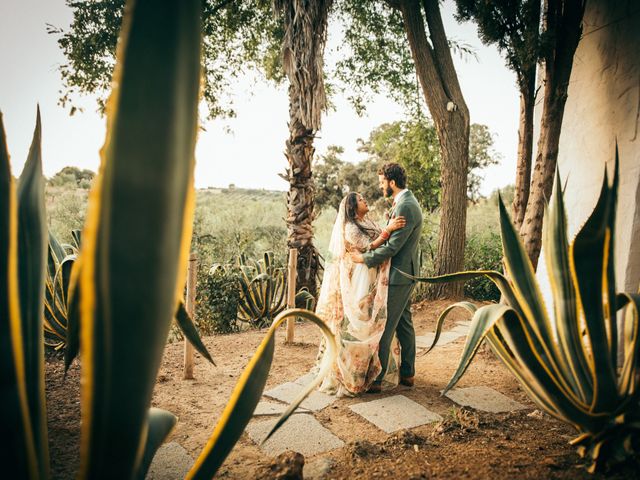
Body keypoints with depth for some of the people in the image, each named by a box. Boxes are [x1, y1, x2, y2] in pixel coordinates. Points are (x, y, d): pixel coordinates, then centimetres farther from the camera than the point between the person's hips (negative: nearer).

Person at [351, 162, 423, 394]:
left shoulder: (405, 207, -20)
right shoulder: (407, 202, 13)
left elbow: (393, 246, -23)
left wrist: (364, 258, -16)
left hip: (399, 275, -11)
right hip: (405, 273, 11)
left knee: (384, 326, -4)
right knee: (404, 323, 16)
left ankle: (375, 379, 4)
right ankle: (407, 373, 28)